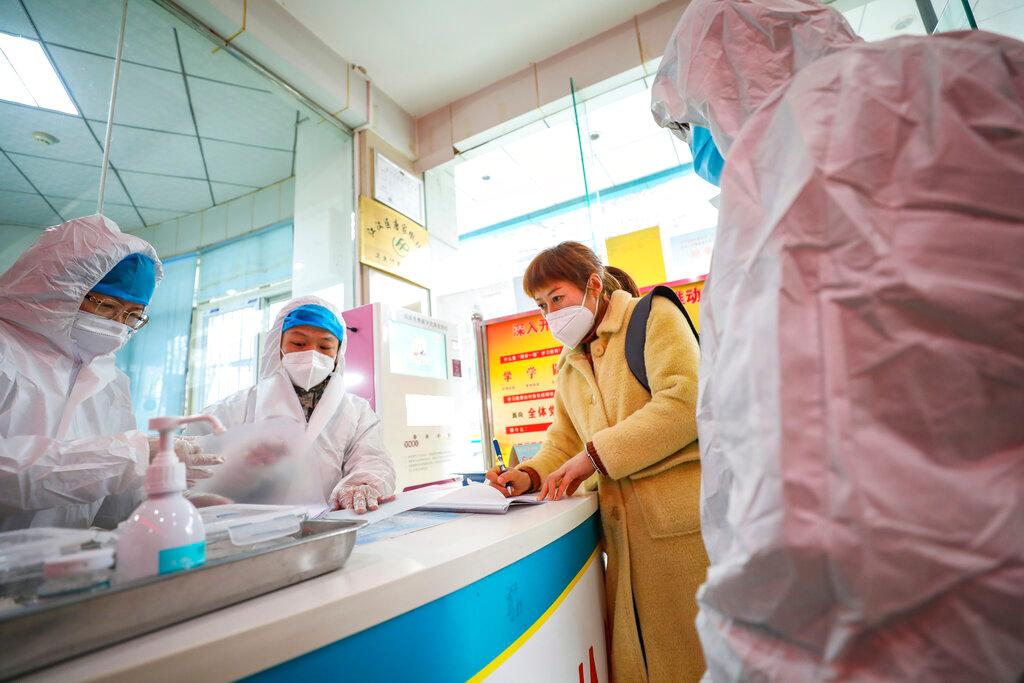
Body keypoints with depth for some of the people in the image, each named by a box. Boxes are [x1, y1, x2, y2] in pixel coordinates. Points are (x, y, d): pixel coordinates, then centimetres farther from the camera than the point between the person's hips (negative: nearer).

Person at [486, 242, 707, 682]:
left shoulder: (652, 315, -5)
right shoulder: (568, 364, 16)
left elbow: (684, 402, -19)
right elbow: (564, 439, 16)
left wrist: (594, 456, -18)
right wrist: (531, 476, -4)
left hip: (679, 518, -6)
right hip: (623, 528, 6)